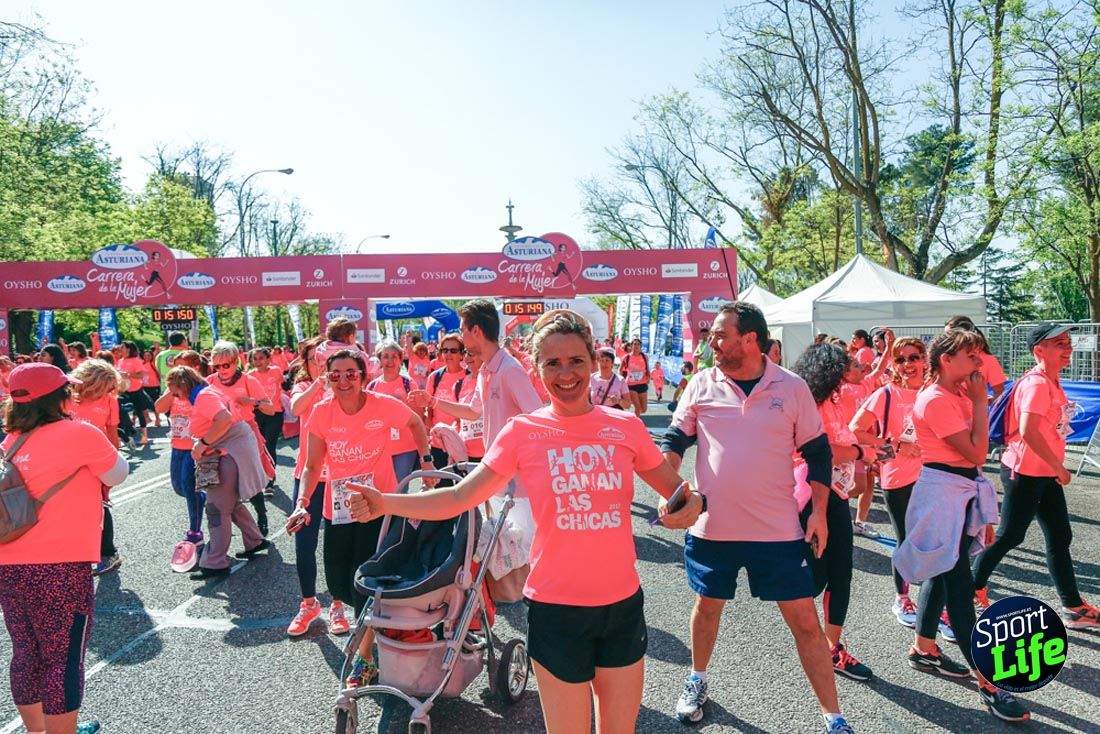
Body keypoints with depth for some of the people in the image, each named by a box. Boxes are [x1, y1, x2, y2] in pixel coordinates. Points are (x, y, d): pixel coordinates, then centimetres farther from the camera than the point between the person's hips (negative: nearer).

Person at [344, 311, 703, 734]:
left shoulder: (625, 427, -3)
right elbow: (458, 498, -10)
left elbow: (677, 491, 8)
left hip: (623, 603, 3)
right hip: (557, 608, -2)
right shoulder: (522, 432, -7)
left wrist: (692, 505, -14)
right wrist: (383, 504, -23)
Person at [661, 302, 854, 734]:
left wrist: (819, 510, -1)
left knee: (805, 620, 4)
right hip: (711, 526, 1)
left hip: (779, 530, -1)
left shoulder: (792, 387, -4)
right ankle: (697, 680, 44)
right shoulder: (702, 385, -3)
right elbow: (674, 440, 2)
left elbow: (817, 452, 4)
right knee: (707, 606, 19)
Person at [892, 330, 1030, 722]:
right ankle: (985, 682, 1)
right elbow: (977, 453, -20)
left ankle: (924, 649, 32)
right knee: (960, 585, -5)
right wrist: (980, 401, -15)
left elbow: (978, 451, 8)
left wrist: (976, 400, 6)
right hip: (942, 494, -10)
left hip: (963, 493, 10)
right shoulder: (936, 400, -18)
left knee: (943, 573, 18)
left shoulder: (958, 396, 10)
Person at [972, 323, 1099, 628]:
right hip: (1024, 473, -10)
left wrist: (1056, 467, 16)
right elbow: (1028, 431, -29)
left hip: (1046, 474, 10)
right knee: (1009, 536, 1)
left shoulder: (1052, 382, 10)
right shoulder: (1036, 383, -20)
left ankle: (1073, 607, 23)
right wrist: (1059, 467, -21)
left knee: (1060, 537, 13)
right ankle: (973, 586, 17)